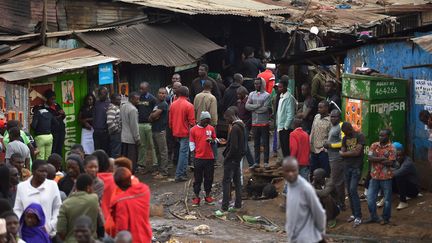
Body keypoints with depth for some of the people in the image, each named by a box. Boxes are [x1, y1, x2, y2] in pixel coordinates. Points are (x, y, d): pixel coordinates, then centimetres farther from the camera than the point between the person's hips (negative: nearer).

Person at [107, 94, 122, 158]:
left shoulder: (117, 107, 16)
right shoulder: (112, 108, -15)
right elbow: (109, 122, -27)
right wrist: (117, 130, -17)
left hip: (118, 133, 10)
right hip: (115, 134, -10)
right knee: (116, 153, -9)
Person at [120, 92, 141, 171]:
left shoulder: (122, 107, 9)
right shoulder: (133, 109, -18)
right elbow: (134, 125, -18)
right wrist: (137, 138, -11)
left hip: (123, 137, 9)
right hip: (131, 139, -9)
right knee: (132, 160, -2)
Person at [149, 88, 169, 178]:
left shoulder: (164, 104, -8)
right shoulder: (156, 104, 19)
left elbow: (154, 115, -15)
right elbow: (150, 118, 15)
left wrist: (152, 115, 6)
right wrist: (153, 117, -6)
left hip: (161, 131, -9)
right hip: (154, 130, 9)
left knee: (163, 152, -7)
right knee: (158, 151, 13)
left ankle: (164, 172, -7)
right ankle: (159, 169, 20)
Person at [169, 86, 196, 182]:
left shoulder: (173, 104, 2)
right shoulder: (189, 106, -14)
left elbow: (170, 120, 9)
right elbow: (191, 121, -12)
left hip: (176, 132, 6)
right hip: (185, 133, -6)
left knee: (182, 152, 19)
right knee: (184, 152, -2)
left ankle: (182, 172, 23)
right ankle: (179, 175, -4)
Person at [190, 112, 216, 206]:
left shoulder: (211, 128, 4)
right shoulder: (194, 129, -3)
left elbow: (215, 140, 13)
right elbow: (191, 143, 1)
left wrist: (212, 141, -10)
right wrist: (195, 152, -6)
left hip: (210, 157, 2)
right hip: (198, 158, -2)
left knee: (209, 177, 9)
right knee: (197, 178, 3)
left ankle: (207, 196, 20)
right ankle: (197, 197, 9)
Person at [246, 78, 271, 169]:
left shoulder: (266, 95, -6)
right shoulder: (251, 94, 9)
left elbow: (265, 108, -15)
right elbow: (247, 106, -2)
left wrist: (253, 108, -8)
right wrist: (258, 106, -13)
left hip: (264, 123, -4)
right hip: (255, 123, 4)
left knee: (265, 143, 2)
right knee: (256, 144, 9)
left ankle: (266, 162, 7)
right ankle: (256, 162, 14)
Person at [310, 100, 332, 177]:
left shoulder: (330, 120, -13)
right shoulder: (316, 117, 6)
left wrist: (325, 147, -13)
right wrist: (310, 145, 10)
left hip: (323, 150, -6)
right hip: (314, 149, 7)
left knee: (325, 171, 1)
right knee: (313, 169, 14)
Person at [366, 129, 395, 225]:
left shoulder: (391, 148, -8)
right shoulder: (374, 145, 3)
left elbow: (390, 163, -18)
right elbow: (369, 158, -9)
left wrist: (376, 159, -13)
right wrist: (382, 158, -18)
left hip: (386, 177, -4)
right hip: (374, 176, 4)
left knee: (387, 199, 7)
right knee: (370, 198, 6)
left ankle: (386, 218, 22)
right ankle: (373, 217, 21)